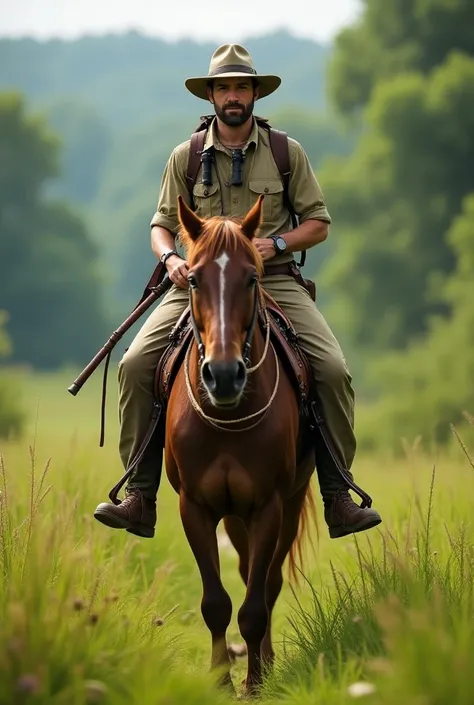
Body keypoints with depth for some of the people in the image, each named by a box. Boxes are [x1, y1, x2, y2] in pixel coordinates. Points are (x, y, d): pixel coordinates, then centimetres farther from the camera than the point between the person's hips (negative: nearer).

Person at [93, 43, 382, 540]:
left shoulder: (287, 153, 5)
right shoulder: (185, 157, 6)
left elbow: (318, 223, 8)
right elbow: (162, 224, 11)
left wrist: (277, 243, -11)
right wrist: (170, 257, -11)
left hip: (273, 280, 0)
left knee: (333, 369, -21)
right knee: (135, 365, -20)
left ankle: (338, 499, -10)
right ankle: (140, 498, -14)